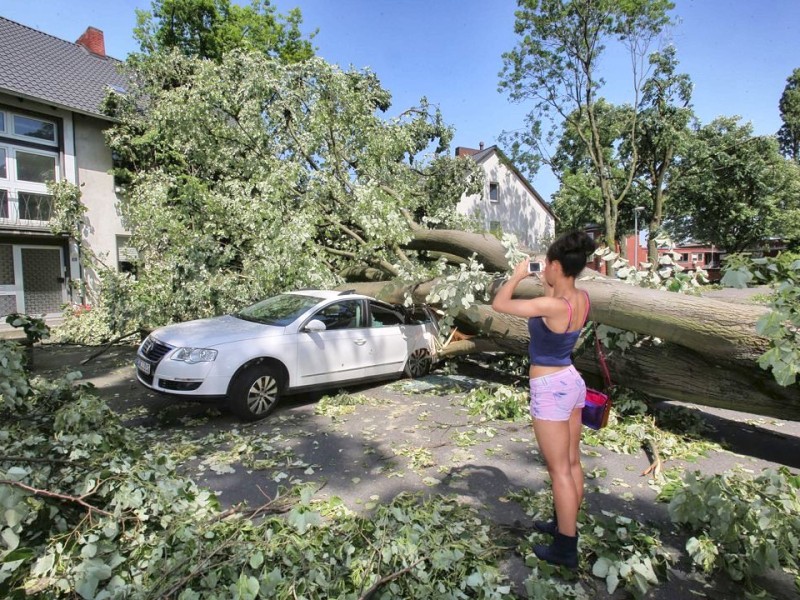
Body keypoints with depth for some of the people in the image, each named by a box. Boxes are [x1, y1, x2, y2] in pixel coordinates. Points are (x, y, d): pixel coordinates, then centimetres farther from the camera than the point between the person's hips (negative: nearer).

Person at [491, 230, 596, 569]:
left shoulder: (551, 306, -27)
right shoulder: (582, 298, -2)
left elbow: (499, 304, -17)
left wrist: (518, 274, -3)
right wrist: (547, 285, 15)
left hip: (550, 390, -9)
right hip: (571, 382, 9)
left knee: (559, 471, 4)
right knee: (572, 463, 20)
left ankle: (566, 549, 19)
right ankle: (566, 526, 39)